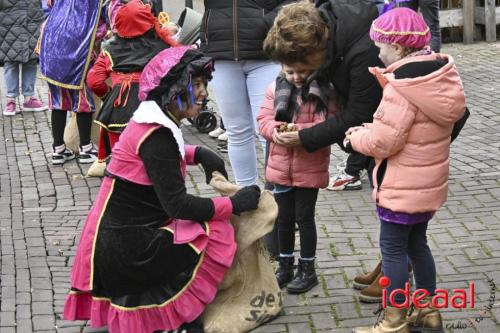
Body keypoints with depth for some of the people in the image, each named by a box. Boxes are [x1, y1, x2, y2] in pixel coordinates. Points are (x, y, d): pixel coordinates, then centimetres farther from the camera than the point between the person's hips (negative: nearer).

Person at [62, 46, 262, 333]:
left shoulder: (151, 121, 7)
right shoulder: (156, 135, -21)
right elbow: (177, 204, -22)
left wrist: (199, 153, 11)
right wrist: (235, 204, -13)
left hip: (114, 238, 10)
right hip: (126, 247, -10)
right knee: (218, 234, -10)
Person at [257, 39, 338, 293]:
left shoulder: (324, 91, -11)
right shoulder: (276, 89, 1)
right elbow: (263, 119, 1)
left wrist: (300, 131, -29)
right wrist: (273, 129, -20)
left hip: (309, 169, -4)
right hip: (280, 166, 4)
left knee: (304, 218, 6)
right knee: (284, 218, 15)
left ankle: (307, 269, 21)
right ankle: (285, 266, 31)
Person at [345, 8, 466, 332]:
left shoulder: (402, 86, -24)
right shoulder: (441, 75, 3)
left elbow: (383, 142, -23)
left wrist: (355, 137, -4)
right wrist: (370, 128, 6)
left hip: (403, 186, -9)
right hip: (430, 181, 9)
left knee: (393, 248, 3)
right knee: (417, 243, 20)